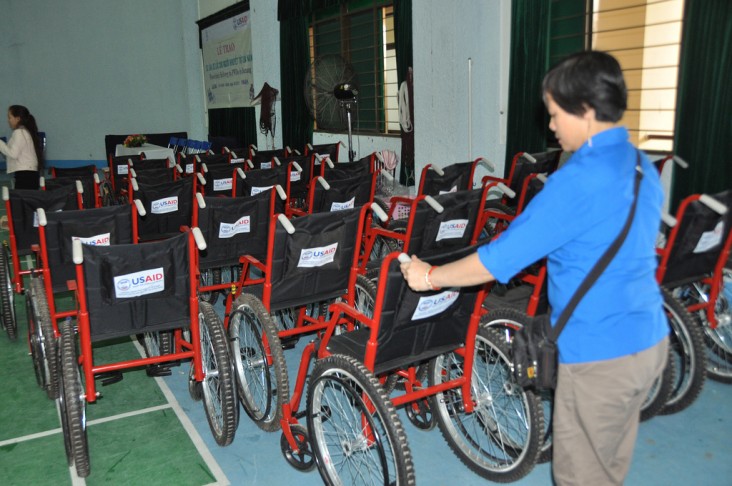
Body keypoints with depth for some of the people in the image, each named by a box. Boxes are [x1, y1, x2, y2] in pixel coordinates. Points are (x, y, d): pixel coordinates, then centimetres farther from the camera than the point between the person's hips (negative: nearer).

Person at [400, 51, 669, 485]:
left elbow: (502, 257, -21)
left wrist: (430, 277, -10)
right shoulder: (643, 167, 6)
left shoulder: (580, 178, -22)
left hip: (601, 352, -9)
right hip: (649, 339, 9)